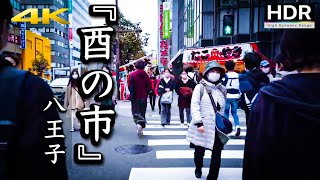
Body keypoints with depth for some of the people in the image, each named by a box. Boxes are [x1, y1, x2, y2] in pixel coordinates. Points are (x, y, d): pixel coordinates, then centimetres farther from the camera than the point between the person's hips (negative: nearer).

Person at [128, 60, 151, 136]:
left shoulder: (132, 74, -9)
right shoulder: (146, 75, -2)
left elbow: (130, 86, -8)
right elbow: (149, 87, -1)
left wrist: (132, 94, 9)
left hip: (135, 97, -2)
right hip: (143, 97, 2)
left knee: (135, 112, 4)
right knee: (142, 112, 13)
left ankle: (138, 124, -21)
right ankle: (141, 127, 17)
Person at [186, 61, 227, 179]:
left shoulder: (222, 89, 10)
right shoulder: (200, 87, -5)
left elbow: (223, 108, 17)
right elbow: (194, 106, -12)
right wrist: (198, 122, -19)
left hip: (218, 128, 3)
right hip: (202, 126, -3)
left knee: (216, 155, 5)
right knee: (199, 152, 14)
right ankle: (198, 169, 44)